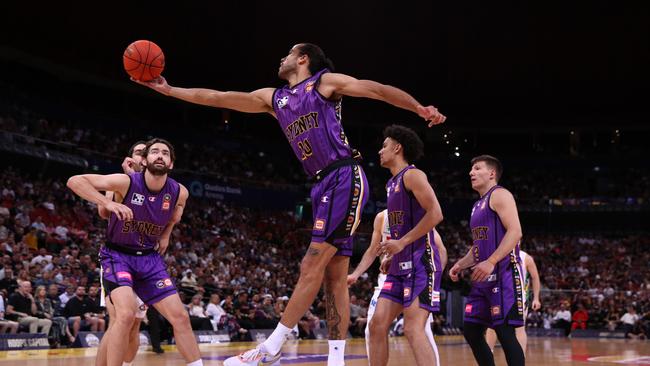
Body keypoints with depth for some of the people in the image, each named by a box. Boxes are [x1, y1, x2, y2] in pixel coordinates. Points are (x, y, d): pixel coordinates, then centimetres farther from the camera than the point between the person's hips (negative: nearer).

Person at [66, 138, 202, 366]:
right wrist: (108, 203, -30)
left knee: (181, 317, 0)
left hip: (150, 258, 5)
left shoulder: (179, 192, -8)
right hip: (118, 255, -4)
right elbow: (74, 181, -20)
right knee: (126, 315, -27)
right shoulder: (126, 183, -20)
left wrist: (166, 234, 7)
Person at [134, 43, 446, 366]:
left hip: (345, 179, -8)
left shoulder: (325, 81, 5)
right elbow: (216, 98, 21)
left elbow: (377, 90, 0)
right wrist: (168, 90, 19)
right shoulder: (273, 98, 21)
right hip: (325, 186, 8)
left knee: (312, 265, -9)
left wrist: (420, 109, -11)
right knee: (334, 276, 3)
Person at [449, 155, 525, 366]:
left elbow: (515, 232, -18)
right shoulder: (478, 205, 22)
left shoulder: (500, 195, -5)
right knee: (471, 330, 8)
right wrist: (461, 264, 13)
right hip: (484, 278, 10)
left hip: (503, 275, -9)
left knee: (504, 331, -12)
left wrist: (491, 262, -26)